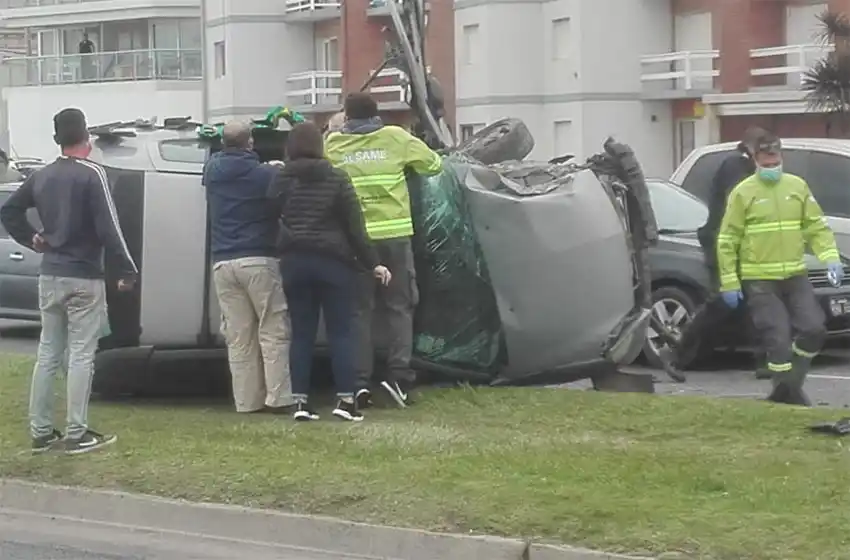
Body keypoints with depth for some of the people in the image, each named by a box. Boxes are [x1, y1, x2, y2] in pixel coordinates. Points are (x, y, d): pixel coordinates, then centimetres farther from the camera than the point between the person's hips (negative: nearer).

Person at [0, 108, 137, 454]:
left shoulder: (42, 176, 9)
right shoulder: (91, 174, -12)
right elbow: (108, 228, -17)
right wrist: (128, 270, -12)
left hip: (49, 276, 6)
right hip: (83, 278, -6)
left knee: (47, 354, 11)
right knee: (81, 355, -3)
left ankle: (40, 432, 13)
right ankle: (77, 435, -3)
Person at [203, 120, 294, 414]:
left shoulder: (213, 169, 7)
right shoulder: (266, 175, -7)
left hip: (223, 263, 4)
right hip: (259, 260, -4)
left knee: (238, 336, 5)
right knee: (274, 331, 0)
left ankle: (247, 400, 5)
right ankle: (278, 397, -5)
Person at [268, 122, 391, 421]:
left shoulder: (281, 181, 3)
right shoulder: (336, 179, -4)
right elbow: (355, 226, -4)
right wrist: (372, 263, -2)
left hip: (294, 260, 3)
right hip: (333, 261, -2)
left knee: (302, 332, 6)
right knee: (340, 331, 1)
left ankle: (300, 400, 2)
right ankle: (345, 399, -6)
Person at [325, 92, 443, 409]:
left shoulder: (332, 144, 3)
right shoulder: (396, 138, 3)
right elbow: (434, 164, 10)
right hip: (394, 234, 0)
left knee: (359, 310, 8)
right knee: (399, 306, 8)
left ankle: (360, 381, 2)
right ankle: (399, 376, -2)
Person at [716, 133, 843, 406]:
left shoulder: (798, 187, 7)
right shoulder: (743, 193, -4)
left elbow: (817, 227, 10)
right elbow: (727, 241, -4)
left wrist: (830, 257, -7)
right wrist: (729, 283, -8)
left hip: (796, 277, 4)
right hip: (760, 282, -4)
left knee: (814, 329, -2)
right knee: (779, 339, -8)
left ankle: (789, 388, 15)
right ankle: (790, 394, 3)